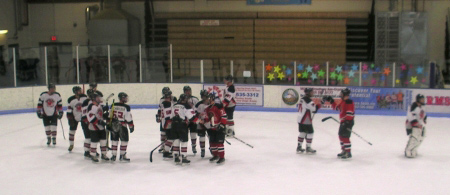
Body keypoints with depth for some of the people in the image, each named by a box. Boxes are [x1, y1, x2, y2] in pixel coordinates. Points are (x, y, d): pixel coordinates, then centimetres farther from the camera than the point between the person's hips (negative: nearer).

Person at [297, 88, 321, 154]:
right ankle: (308, 148, 4)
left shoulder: (302, 99, 14)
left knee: (302, 132, 16)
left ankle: (299, 147, 18)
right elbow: (313, 108, -22)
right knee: (310, 133, 0)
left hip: (300, 119, 10)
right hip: (306, 120, -10)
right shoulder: (308, 100, -17)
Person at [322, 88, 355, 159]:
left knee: (345, 136, -13)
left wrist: (347, 121, -24)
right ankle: (344, 151, 25)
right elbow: (336, 107, 24)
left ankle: (348, 152, -10)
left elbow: (350, 113, -22)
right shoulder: (343, 102, 15)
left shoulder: (349, 102, -17)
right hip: (343, 121, 11)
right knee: (341, 135, 15)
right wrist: (331, 101, 17)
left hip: (348, 121, -11)